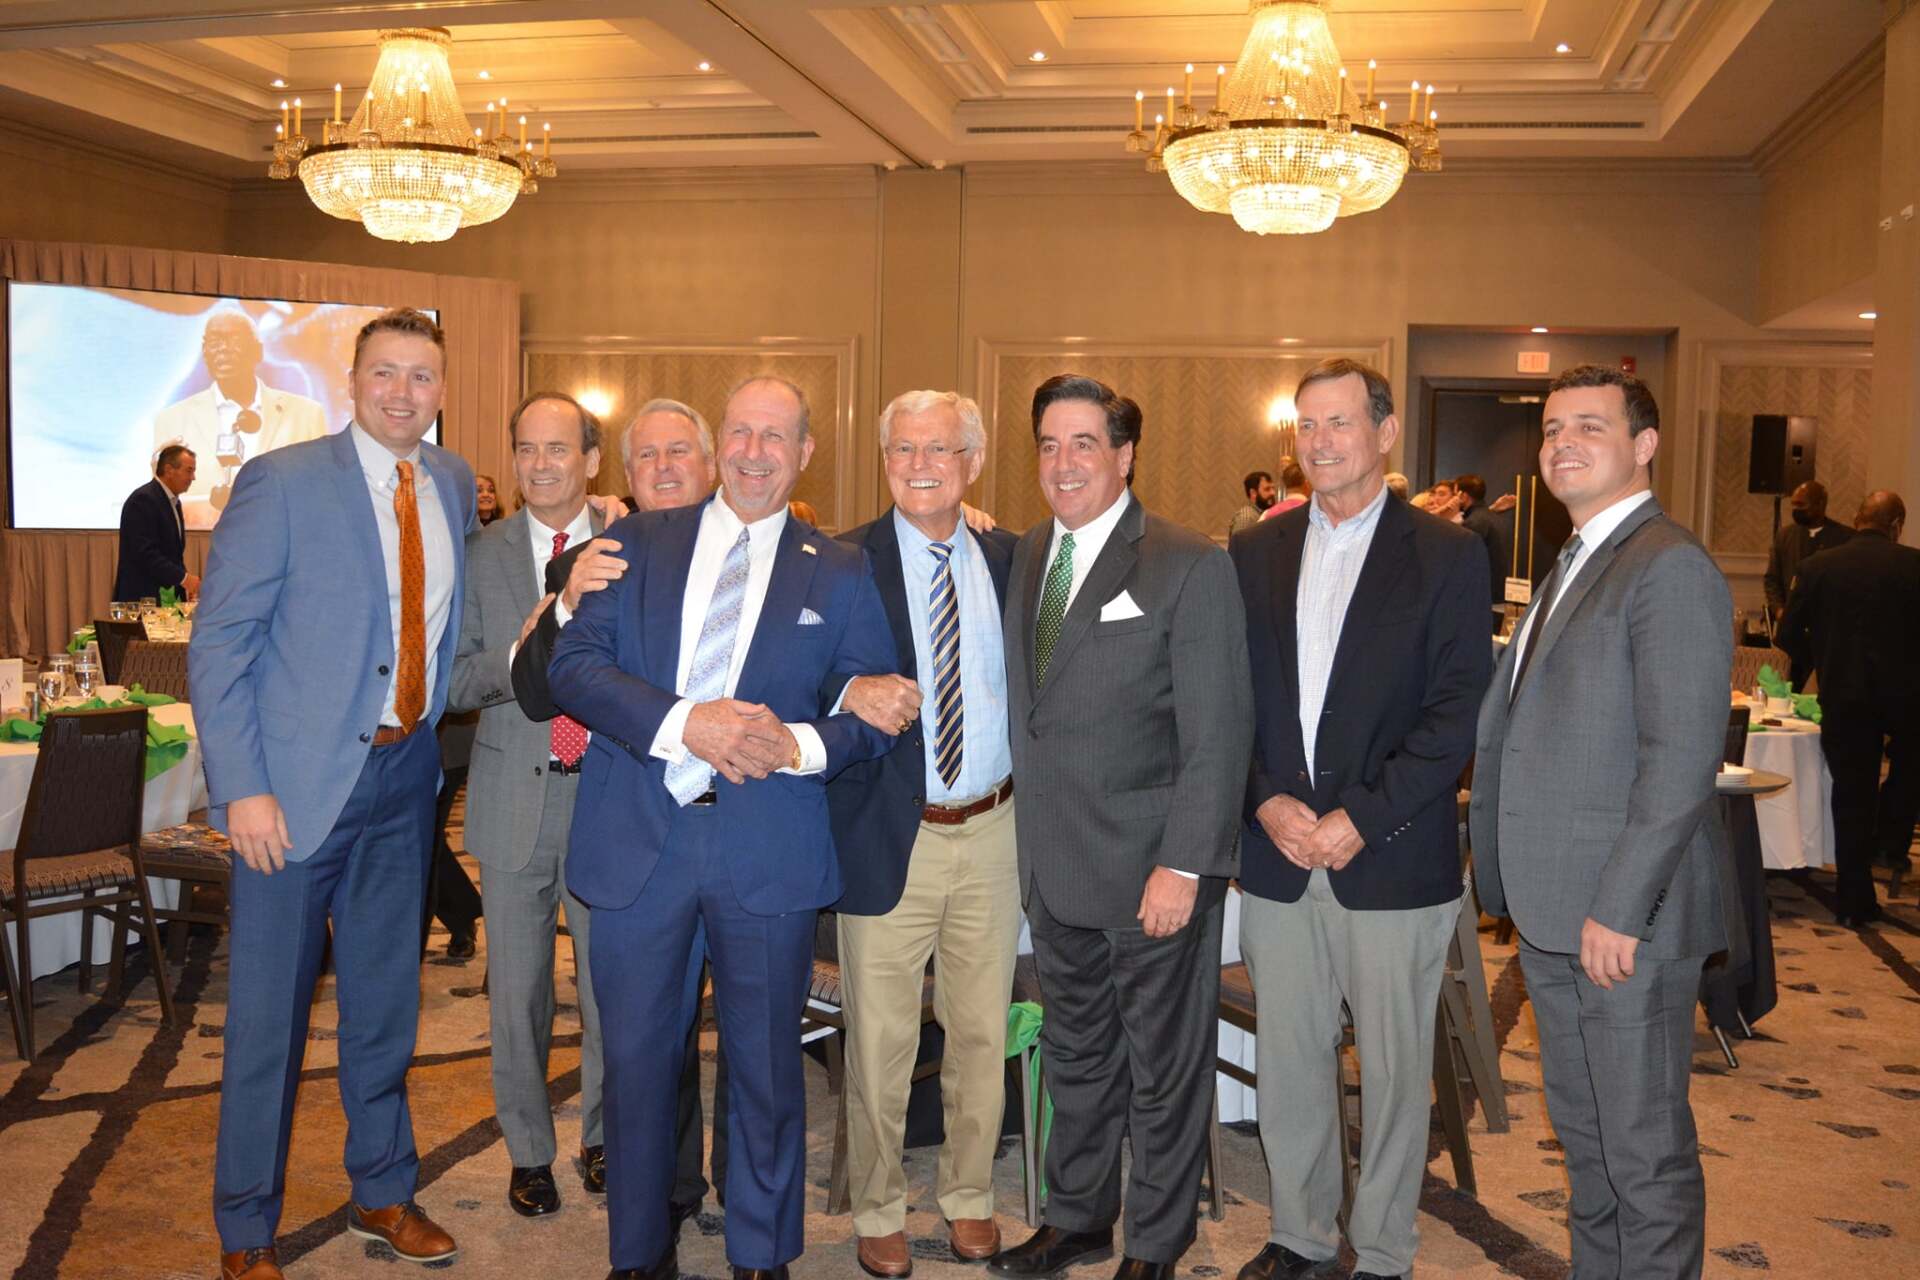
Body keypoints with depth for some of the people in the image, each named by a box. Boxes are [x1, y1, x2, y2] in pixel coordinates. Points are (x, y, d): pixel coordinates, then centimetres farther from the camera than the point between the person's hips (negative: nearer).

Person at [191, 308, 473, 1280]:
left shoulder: (455, 486, 6)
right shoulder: (281, 481, -10)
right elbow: (217, 644, -11)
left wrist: (429, 731, 8)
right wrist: (242, 789, -17)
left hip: (404, 772, 5)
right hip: (297, 778, -5)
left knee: (386, 1000, 17)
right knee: (267, 1014, 5)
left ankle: (383, 1192, 34)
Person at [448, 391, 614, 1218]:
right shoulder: (482, 554, 3)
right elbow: (456, 683, -1)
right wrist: (516, 658, -18)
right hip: (516, 798, 1)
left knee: (610, 984, 10)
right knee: (517, 990, 11)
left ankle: (602, 1138, 31)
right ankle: (528, 1151, 29)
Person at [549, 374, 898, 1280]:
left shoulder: (839, 574, 6)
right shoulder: (639, 542, 7)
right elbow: (574, 663, -3)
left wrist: (801, 746, -16)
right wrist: (683, 723, -17)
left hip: (770, 851, 0)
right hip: (638, 839, 1)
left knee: (768, 1068, 11)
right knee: (636, 1061, 12)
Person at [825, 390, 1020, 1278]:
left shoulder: (1010, 560, 7)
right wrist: (851, 691, -30)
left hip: (992, 834, 3)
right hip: (888, 836, -3)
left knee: (982, 1035, 15)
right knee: (879, 1045, 9)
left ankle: (967, 1197, 35)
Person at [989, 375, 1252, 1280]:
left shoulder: (1191, 567, -11)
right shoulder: (1027, 556, 8)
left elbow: (1217, 733, -14)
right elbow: (1025, 707, 9)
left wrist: (1184, 864, -19)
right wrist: (1030, 844, 4)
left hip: (1153, 869, -6)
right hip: (1055, 864, 6)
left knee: (1162, 1069, 10)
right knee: (1074, 1055, 21)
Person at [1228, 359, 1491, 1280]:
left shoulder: (1447, 555, -2)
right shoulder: (1254, 554, 9)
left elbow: (1458, 710, -8)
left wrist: (1360, 819, -15)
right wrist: (1268, 802, -8)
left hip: (1393, 859, -3)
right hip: (1276, 855, 3)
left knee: (1393, 1068, 8)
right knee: (1287, 1063, 12)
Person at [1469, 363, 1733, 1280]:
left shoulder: (1671, 569, -15)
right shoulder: (1571, 564, 16)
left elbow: (1683, 757, -21)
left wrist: (1618, 909, -22)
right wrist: (1514, 881, 15)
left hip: (1625, 917, -9)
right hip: (1555, 912, 9)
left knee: (1644, 1150, 4)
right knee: (1583, 1132, 20)